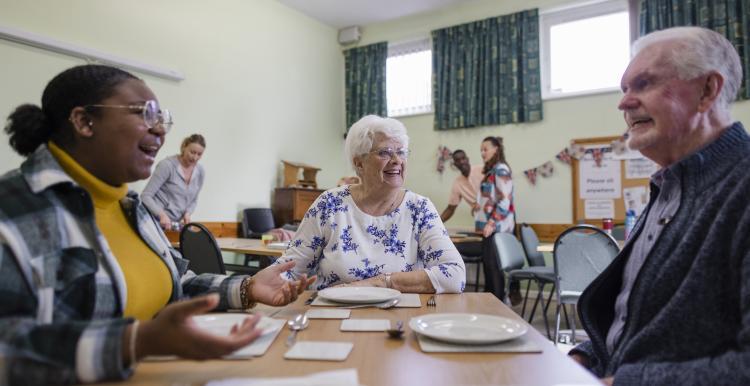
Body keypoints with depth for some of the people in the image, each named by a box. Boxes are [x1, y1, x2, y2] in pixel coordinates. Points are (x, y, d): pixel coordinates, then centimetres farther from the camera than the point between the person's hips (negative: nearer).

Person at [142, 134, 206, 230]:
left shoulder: (200, 172, 3)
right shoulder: (167, 165, -13)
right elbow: (146, 196, -15)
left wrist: (187, 213, -6)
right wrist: (162, 214, -29)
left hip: (179, 225, 5)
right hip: (159, 222, -5)